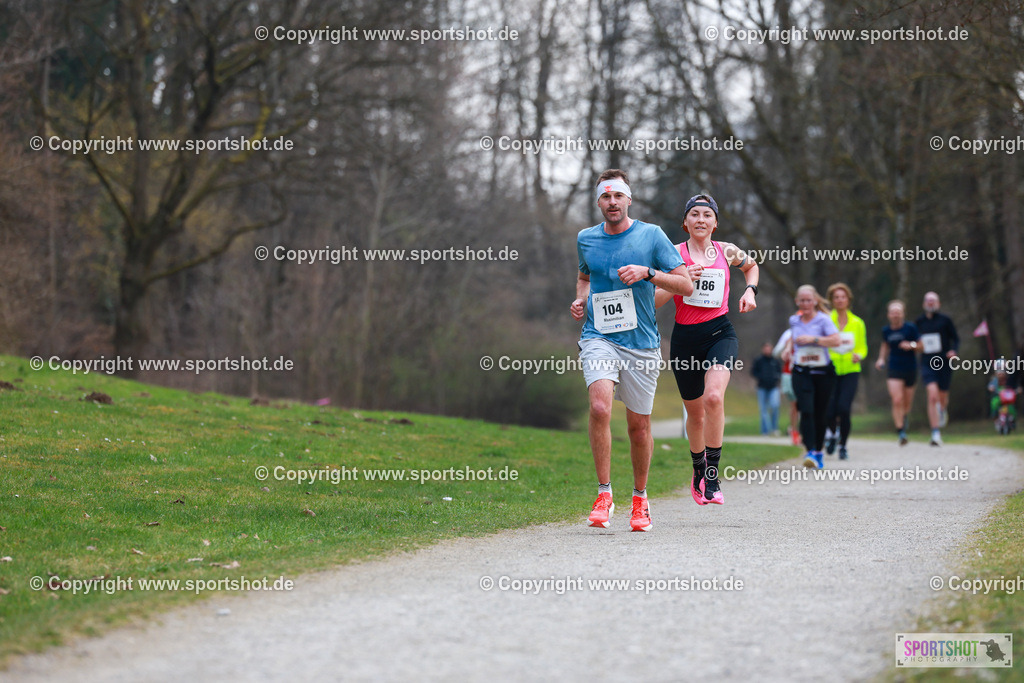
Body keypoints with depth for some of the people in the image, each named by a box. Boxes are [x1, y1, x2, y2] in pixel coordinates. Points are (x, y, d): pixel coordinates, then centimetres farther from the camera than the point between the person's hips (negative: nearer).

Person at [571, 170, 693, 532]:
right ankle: (604, 494, -15)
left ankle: (640, 499, 26)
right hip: (599, 337, 1)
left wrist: (647, 273, -16)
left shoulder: (651, 235, -1)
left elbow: (686, 285, -2)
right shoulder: (586, 239, 8)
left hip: (641, 342, 0)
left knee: (639, 424, 6)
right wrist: (580, 300, 8)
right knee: (600, 407, -24)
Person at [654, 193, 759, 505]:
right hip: (685, 338, 1)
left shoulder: (727, 251, 5)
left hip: (720, 333, -1)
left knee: (714, 397, -26)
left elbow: (751, 265, 28)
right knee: (695, 412, 10)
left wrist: (750, 290, 10)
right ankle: (698, 471, 38)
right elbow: (654, 300, -4)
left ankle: (712, 476, -20)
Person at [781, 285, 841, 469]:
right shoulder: (794, 320, 9)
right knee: (806, 411, -16)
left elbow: (836, 340, -18)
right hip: (801, 373, 2)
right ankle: (810, 452, -22)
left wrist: (813, 339, -22)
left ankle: (818, 452, 23)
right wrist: (789, 347, 11)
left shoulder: (823, 320, -6)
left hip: (823, 373, -2)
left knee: (820, 414, 6)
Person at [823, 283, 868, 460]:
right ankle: (831, 432, 30)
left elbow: (863, 347, 15)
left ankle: (843, 445, 0)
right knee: (829, 412, -7)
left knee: (844, 408, -18)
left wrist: (858, 356, -7)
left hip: (850, 371, 1)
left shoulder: (857, 323, 8)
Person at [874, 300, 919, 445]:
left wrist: (911, 346, -20)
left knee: (907, 403, 11)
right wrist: (881, 359, 8)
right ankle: (900, 432, -11)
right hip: (894, 369, 1)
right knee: (897, 400, -15)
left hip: (910, 369, -1)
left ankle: (905, 416, 48)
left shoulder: (910, 328, -6)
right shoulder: (886, 330, 4)